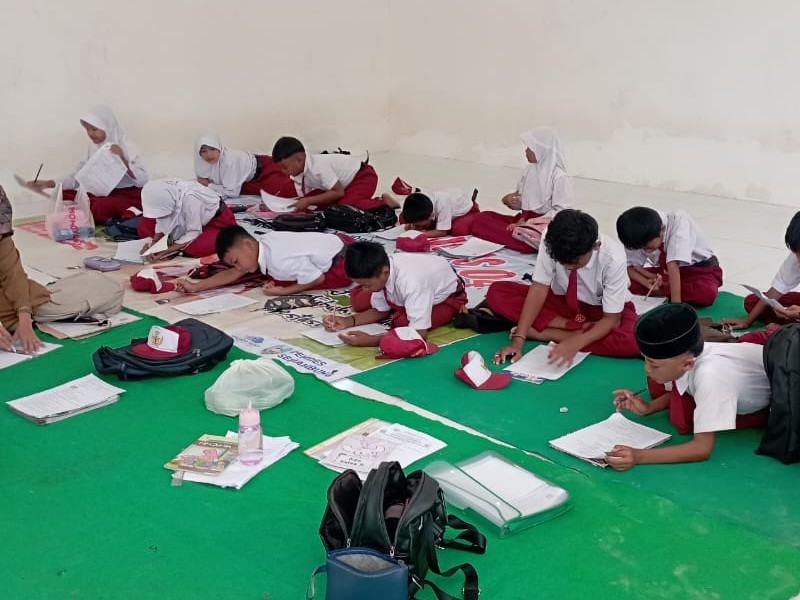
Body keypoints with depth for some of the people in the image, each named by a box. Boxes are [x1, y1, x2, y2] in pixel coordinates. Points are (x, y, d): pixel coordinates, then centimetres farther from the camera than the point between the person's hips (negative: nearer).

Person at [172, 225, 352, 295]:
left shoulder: (280, 260, -32)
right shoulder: (260, 243, -6)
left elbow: (317, 279, -26)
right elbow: (232, 274, -1)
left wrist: (282, 291, -20)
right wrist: (195, 287, -7)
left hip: (343, 263, -9)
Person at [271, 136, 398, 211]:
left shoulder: (318, 167, -32)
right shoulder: (298, 175, -7)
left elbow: (338, 192, -28)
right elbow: (304, 197, -7)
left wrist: (308, 201, -29)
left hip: (363, 176, -9)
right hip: (346, 182, 9)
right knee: (321, 204, -8)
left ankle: (383, 202, -11)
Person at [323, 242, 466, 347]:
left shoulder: (411, 282, -44)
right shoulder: (380, 270, -24)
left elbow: (419, 334, -41)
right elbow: (380, 310, -6)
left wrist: (370, 340, -42)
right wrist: (348, 321, -22)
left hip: (447, 296, -6)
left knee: (403, 323, -31)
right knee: (358, 300, -8)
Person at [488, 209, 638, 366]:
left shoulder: (613, 258, -32)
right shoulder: (552, 245, -27)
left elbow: (611, 319, -26)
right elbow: (539, 289, -24)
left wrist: (575, 344, -42)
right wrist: (518, 340, -33)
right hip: (562, 301, 2)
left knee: (633, 340, -38)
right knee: (496, 293, -19)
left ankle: (546, 333, -24)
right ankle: (576, 328, -20)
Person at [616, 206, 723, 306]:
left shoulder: (679, 221, -30)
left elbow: (673, 265, -38)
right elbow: (630, 266, -8)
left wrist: (676, 304, -40)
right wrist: (647, 282, -27)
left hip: (700, 269, -3)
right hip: (666, 271, 4)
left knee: (707, 293, -38)